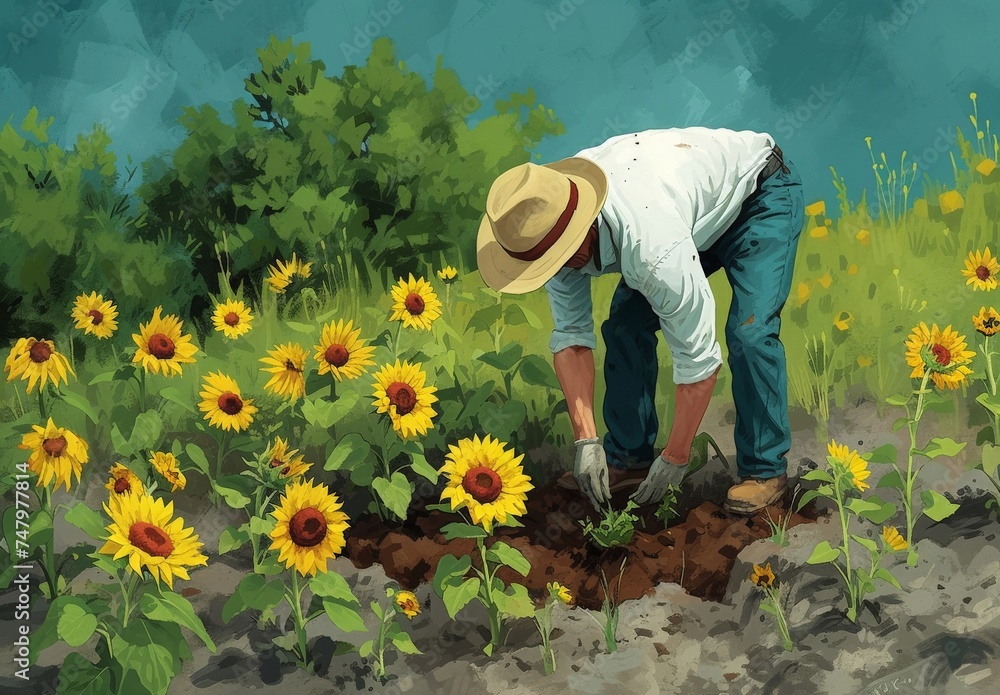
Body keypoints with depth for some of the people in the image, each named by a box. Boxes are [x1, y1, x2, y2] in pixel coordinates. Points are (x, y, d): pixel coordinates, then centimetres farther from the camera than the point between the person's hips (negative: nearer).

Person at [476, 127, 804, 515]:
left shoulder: (650, 244, -44)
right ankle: (629, 459, 9)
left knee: (748, 332, -23)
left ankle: (765, 471, -8)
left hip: (763, 195, -7)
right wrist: (585, 441, -18)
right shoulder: (549, 224, -21)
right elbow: (570, 336, -12)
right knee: (625, 326, -2)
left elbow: (698, 356, -34)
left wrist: (675, 460, -24)